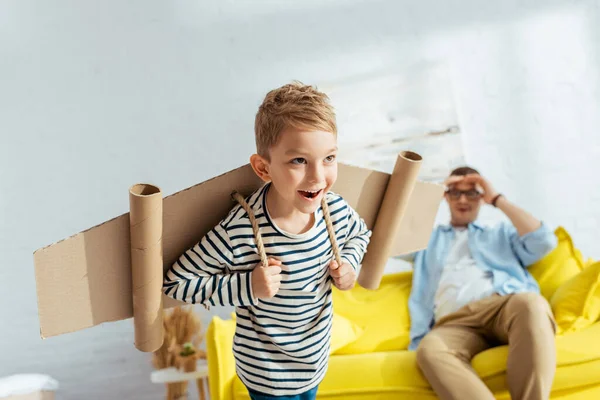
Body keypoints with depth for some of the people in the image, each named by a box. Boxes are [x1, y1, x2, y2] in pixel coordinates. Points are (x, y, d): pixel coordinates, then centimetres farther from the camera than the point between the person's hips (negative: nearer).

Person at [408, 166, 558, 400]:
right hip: (455, 322, 0)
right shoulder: (429, 238, 36)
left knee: (530, 303, -40)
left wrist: (497, 199, 19)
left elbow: (544, 242, 15)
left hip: (504, 306, 1)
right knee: (430, 348, -39)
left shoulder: (501, 232, 34)